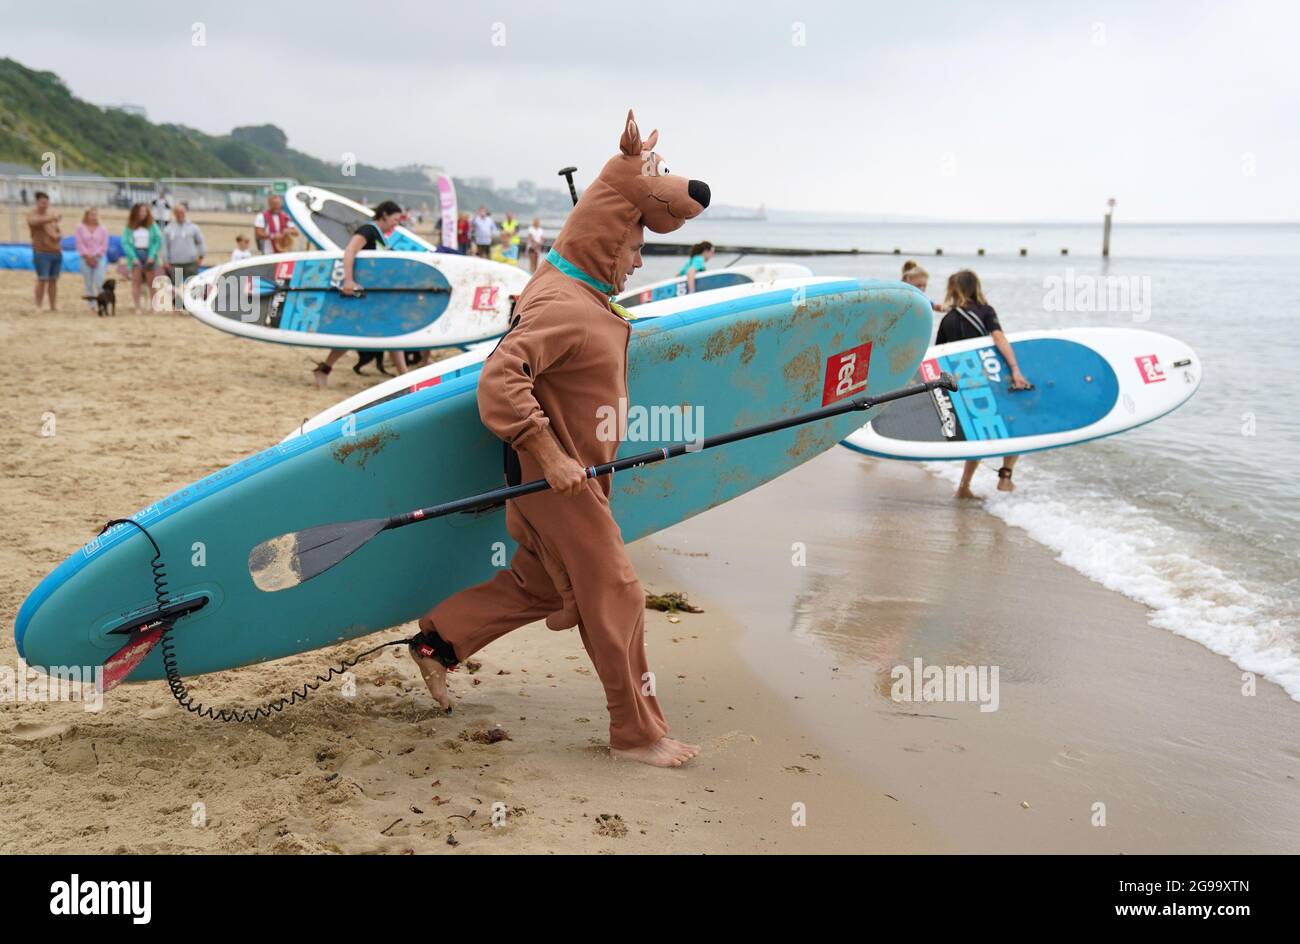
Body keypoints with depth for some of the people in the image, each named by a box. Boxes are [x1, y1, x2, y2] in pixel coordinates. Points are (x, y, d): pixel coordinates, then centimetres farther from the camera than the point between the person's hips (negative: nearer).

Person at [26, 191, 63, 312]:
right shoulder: (32, 214, -3)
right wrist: (52, 218, -44)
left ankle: (53, 306, 12)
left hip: (57, 252, 5)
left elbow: (59, 232, 19)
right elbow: (34, 221, -28)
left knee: (53, 280, 7)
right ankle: (38, 306, -5)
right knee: (42, 279, -9)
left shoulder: (52, 214, 14)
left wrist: (58, 235, -7)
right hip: (42, 252, -5)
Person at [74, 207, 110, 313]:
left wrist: (95, 256, -7)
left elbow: (104, 245, 2)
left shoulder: (102, 229, 7)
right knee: (88, 283, 1)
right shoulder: (80, 229, 7)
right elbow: (80, 244, 0)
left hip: (99, 258, -1)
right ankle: (91, 304, 6)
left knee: (100, 282, -12)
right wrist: (88, 257, -10)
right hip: (86, 259, 1)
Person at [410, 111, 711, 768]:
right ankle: (636, 732, 10)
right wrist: (551, 456, -34)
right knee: (613, 595, -1)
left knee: (543, 586, 21)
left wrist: (633, 173, 3)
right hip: (557, 479, -10)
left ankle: (438, 639, 32)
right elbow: (500, 380, -32)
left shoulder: (585, 295, 10)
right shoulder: (560, 307, -21)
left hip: (570, 474, 10)